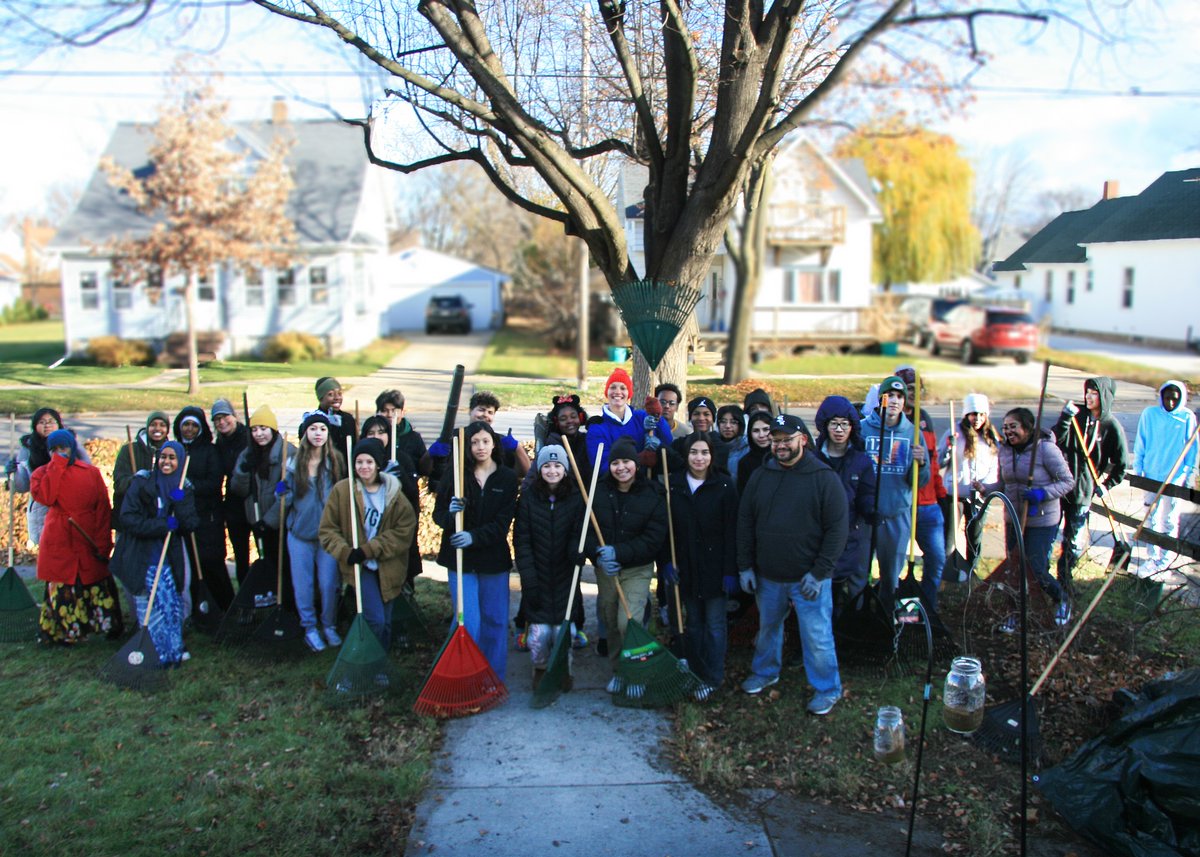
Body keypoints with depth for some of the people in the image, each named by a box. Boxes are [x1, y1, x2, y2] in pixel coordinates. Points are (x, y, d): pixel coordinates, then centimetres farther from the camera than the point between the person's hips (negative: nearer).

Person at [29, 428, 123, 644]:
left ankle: (110, 626, 20)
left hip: (88, 540, 1)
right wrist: (56, 466, -15)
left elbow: (104, 509, 2)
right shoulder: (42, 473, 5)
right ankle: (65, 632, 17)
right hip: (59, 542, -1)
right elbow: (44, 497, -17)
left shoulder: (91, 473, 6)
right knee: (61, 587, 2)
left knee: (97, 584, 7)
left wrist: (102, 542, -7)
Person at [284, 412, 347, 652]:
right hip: (300, 533, 1)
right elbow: (288, 497, 6)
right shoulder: (294, 463, -1)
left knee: (329, 583, 3)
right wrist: (283, 495, -14)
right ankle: (309, 628, 23)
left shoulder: (336, 461, -1)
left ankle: (329, 626, 23)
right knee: (303, 584, 7)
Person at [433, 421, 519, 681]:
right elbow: (438, 514, 3)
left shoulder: (507, 478, -1)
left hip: (494, 558, 1)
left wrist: (475, 536, -23)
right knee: (468, 623, -1)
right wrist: (450, 514, -21)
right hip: (460, 558, 0)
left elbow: (503, 522, -8)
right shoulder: (454, 475, 0)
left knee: (495, 621, 8)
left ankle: (494, 678, 22)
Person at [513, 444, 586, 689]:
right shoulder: (528, 498, -2)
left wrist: (577, 552, -28)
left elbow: (578, 534, -4)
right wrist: (529, 579, -9)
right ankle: (540, 669, 28)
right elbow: (521, 540, -3)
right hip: (538, 579, 0)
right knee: (538, 633, -4)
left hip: (565, 579, 0)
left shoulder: (576, 499, -1)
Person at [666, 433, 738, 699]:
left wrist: (730, 571, -11)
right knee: (692, 623, 12)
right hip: (686, 567, 3)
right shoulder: (673, 485, 1)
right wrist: (666, 562, -3)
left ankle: (712, 678, 17)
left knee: (715, 624, 6)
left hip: (715, 566, -3)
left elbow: (731, 532, -9)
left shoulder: (724, 485, -8)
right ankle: (696, 673, 24)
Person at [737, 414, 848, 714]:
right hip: (767, 576, 4)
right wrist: (745, 565, 3)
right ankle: (765, 672, 43)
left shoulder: (824, 478, -9)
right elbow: (745, 523, 8)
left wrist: (819, 572, -15)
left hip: (808, 578, -4)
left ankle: (827, 689, 22)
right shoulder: (760, 476, 4)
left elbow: (837, 528, -11)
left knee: (817, 635, 3)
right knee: (768, 627, 21)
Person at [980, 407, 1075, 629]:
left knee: (1037, 571, -3)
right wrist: (985, 489, -9)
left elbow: (1068, 482, -11)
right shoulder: (1005, 450, 2)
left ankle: (1061, 599, 28)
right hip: (1013, 519, 6)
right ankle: (1016, 612, 29)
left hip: (1042, 521, -5)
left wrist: (1042, 493, -26)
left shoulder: (1046, 448, -15)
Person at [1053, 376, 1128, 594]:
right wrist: (1065, 418, -22)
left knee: (1074, 543, 5)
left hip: (1083, 490, -1)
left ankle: (1064, 578, 23)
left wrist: (1106, 485, 4)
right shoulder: (1076, 414, 0)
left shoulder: (1112, 427, -3)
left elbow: (1121, 464, 6)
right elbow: (1057, 439, -11)